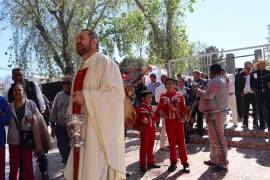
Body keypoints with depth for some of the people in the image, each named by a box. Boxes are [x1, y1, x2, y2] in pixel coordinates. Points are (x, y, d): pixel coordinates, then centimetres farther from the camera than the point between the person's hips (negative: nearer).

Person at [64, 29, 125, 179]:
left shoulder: (105, 62, -7)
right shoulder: (80, 69, 19)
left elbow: (116, 93, -19)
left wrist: (86, 96, -20)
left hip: (98, 130, -8)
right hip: (80, 129, 8)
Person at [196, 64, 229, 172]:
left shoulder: (215, 81, -15)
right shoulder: (222, 81, 18)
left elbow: (209, 95, -24)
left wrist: (199, 92, -8)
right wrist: (202, 92, 11)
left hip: (214, 113, -11)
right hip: (220, 111, 11)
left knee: (218, 138, -6)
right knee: (213, 137, 17)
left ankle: (223, 164, 2)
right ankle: (214, 160, 27)